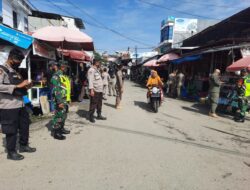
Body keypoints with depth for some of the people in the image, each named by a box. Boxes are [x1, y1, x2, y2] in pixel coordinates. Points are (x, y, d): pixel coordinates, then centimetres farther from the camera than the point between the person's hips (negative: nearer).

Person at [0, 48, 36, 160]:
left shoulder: (15, 71, 18)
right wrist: (18, 85, -26)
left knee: (25, 125, 17)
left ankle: (23, 145, 34)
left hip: (20, 104, 8)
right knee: (11, 130, 3)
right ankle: (11, 152, 19)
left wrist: (26, 87, 4)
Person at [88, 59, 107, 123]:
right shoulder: (91, 70, -11)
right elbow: (90, 81, -18)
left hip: (100, 90, 9)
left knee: (99, 104, 15)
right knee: (93, 104, -2)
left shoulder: (97, 70, 18)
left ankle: (99, 115, 26)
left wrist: (102, 89, 18)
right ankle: (91, 117, 10)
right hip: (95, 90, -9)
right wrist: (91, 90, -24)